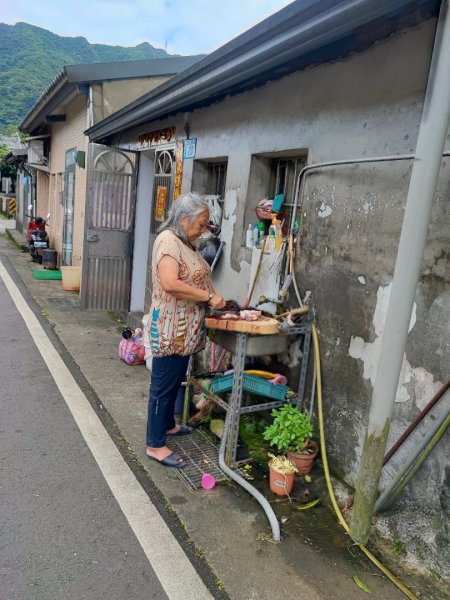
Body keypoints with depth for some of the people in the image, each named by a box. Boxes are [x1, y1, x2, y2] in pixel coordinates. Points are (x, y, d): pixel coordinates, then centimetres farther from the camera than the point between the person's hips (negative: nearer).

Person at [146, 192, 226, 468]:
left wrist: (212, 297, 3)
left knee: (175, 381, 23)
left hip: (185, 329, 10)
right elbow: (170, 284, -29)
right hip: (170, 329, -10)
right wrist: (209, 297, -23)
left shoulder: (186, 242, 13)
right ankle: (155, 445, 14)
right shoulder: (168, 240, -17)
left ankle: (167, 424, 41)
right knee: (163, 385, 1)